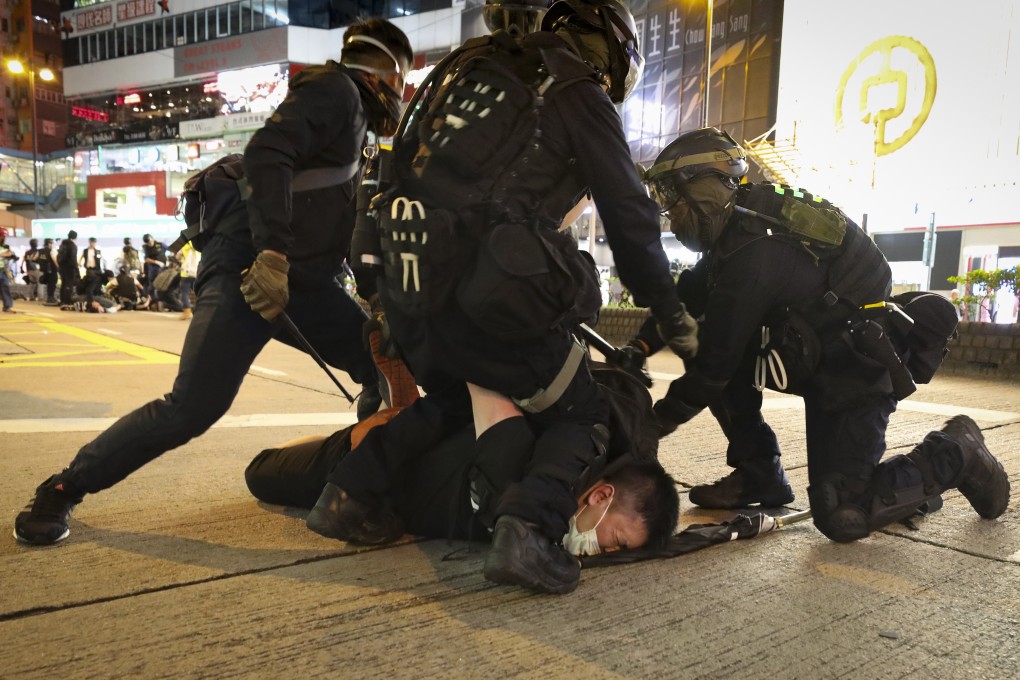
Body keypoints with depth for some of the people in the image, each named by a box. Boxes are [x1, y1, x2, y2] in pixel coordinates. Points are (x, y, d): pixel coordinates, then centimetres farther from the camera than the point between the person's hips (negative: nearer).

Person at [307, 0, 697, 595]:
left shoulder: (472, 65, 23)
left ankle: (353, 492, 24)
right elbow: (631, 216, 4)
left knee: (455, 399, 32)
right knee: (582, 417, 13)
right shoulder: (581, 97, 3)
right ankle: (531, 528, -12)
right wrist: (671, 312, 16)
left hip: (408, 292, 7)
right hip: (492, 298, -6)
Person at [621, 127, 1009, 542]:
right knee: (698, 344, -2)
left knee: (840, 518, -11)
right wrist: (640, 348, -4)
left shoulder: (751, 255, -29)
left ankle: (954, 453, 10)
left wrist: (654, 423, -13)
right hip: (822, 349, 9)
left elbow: (714, 367, -24)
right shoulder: (745, 221, -1)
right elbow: (689, 295, 7)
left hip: (857, 370, -9)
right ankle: (758, 476, 8)